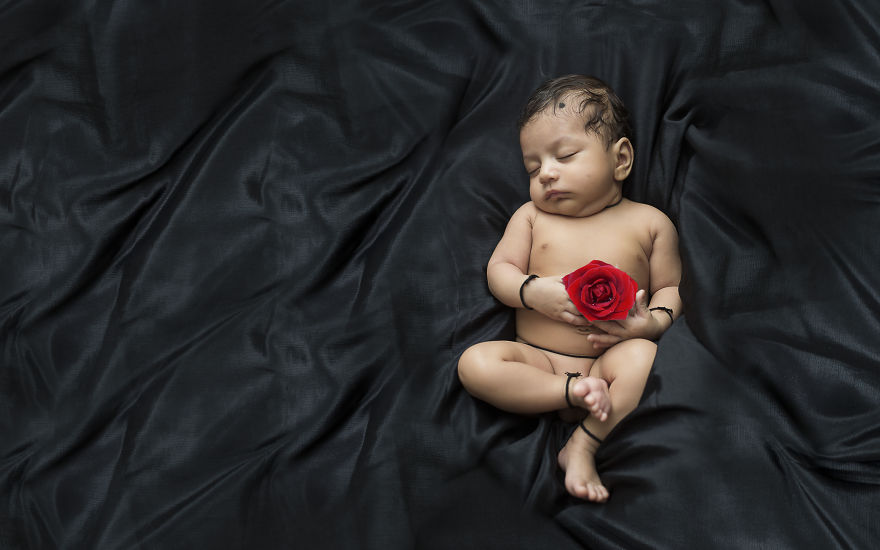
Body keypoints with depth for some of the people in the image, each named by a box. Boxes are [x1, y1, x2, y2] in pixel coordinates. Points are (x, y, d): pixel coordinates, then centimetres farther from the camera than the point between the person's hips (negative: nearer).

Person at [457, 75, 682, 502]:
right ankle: (575, 394, -27)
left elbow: (670, 287, 11)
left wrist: (654, 321, -13)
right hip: (536, 359, 2)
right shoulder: (532, 216, 13)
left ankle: (584, 446, -27)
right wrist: (533, 292, -15)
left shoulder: (649, 222, 8)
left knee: (643, 356, -36)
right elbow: (499, 270, 8)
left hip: (611, 355, -1)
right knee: (475, 363, -26)